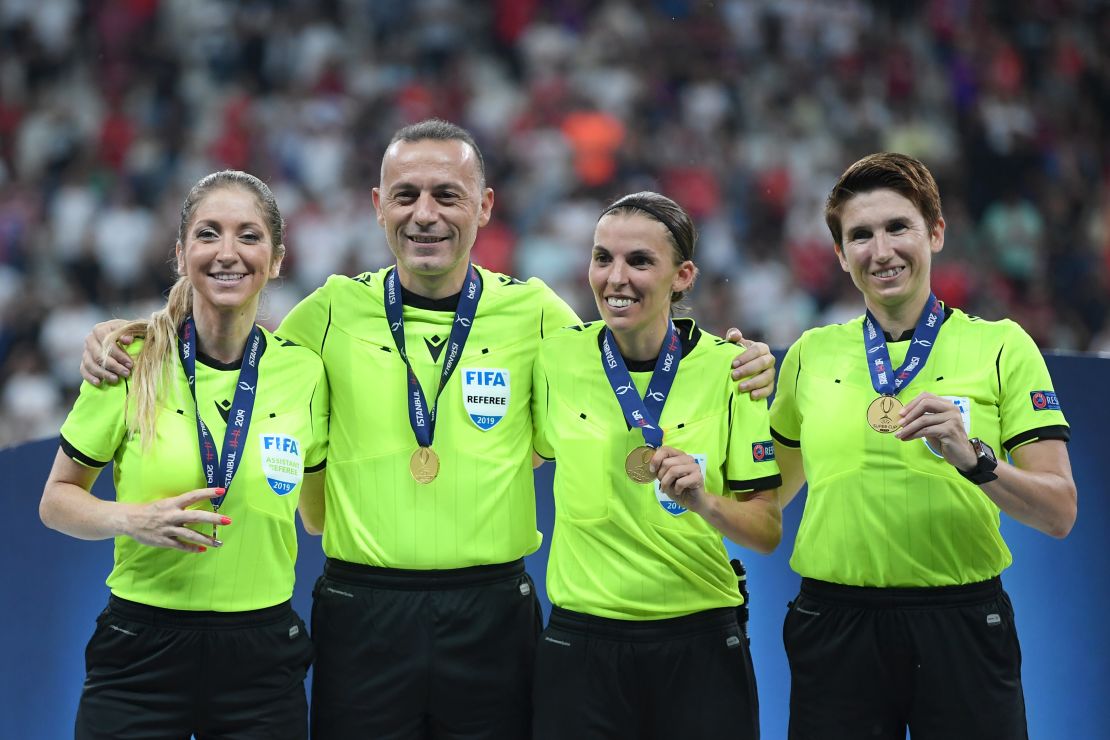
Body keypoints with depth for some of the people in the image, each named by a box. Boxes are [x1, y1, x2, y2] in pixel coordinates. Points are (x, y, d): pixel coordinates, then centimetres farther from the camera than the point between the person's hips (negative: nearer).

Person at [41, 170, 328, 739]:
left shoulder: (305, 373, 1)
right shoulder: (129, 365, -5)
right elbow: (57, 500, 3)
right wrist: (130, 519, -16)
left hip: (261, 661, 2)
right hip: (140, 653, -1)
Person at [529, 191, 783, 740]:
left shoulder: (726, 366, -5)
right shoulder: (557, 359, -2)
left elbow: (767, 530, -6)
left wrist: (704, 502, -22)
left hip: (699, 648, -1)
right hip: (581, 647, 1)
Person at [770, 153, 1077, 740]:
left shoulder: (1002, 347, 1)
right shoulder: (811, 355, 10)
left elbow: (1059, 512, -6)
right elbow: (772, 494, 20)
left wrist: (974, 460, -23)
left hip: (961, 626, -2)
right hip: (836, 626, 2)